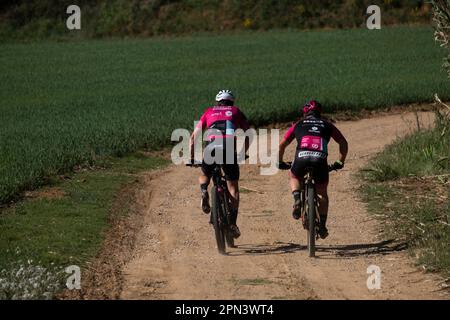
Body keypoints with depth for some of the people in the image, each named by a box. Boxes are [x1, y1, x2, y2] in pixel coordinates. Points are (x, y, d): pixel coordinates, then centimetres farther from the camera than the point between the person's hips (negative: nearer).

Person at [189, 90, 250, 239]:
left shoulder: (209, 112, 27)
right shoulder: (236, 111, 26)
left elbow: (194, 136, 22)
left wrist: (191, 157, 28)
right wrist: (243, 153, 32)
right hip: (229, 148, -1)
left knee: (204, 176, 28)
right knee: (233, 187, 10)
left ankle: (204, 192, -5)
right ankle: (233, 223, 0)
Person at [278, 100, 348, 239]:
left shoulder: (298, 125, 25)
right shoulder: (327, 125, 25)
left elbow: (282, 145, 27)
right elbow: (343, 143, 25)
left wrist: (280, 162, 40)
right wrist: (340, 162, 35)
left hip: (302, 159, 0)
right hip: (320, 160, 0)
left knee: (294, 177, 33)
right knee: (322, 193, 20)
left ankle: (297, 199, 5)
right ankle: (322, 225, 15)